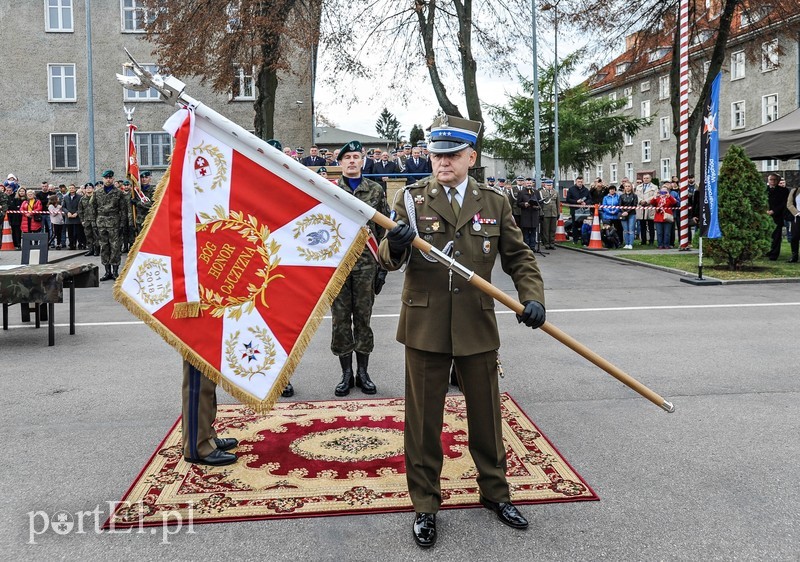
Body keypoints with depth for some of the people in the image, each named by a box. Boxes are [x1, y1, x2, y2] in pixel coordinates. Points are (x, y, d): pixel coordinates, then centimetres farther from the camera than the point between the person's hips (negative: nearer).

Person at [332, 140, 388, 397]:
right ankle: (346, 373, 16)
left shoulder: (376, 191, 5)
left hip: (366, 264, 0)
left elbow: (384, 229, 6)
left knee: (363, 317, 7)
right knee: (340, 318, 5)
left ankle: (362, 372, 18)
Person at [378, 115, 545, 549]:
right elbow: (390, 260, -8)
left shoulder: (495, 202, 4)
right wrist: (395, 245, -32)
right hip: (425, 326, -1)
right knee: (423, 422, 8)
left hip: (477, 328, 2)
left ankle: (495, 492, 36)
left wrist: (531, 297, -10)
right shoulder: (412, 198, -1)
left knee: (486, 416, 15)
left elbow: (519, 257, 7)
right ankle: (425, 505, 25)